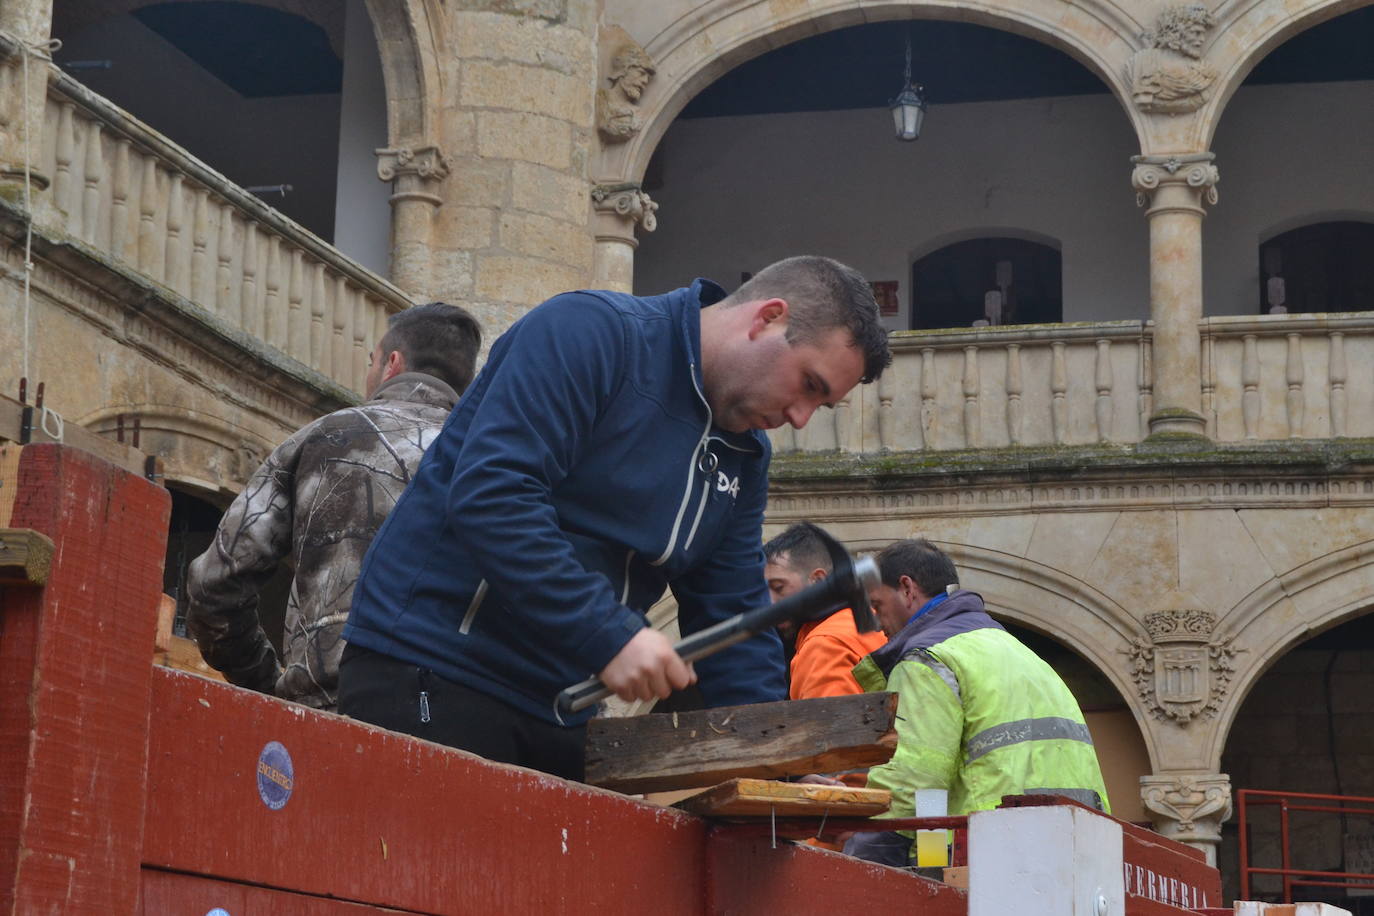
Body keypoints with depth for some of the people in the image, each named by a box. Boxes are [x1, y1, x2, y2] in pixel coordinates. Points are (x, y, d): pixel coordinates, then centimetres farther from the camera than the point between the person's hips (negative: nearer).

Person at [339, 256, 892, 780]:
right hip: (429, 677, -8)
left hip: (567, 715, 8)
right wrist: (610, 636, -28)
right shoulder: (592, 331, -13)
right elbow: (489, 494, -25)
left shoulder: (744, 456, 12)